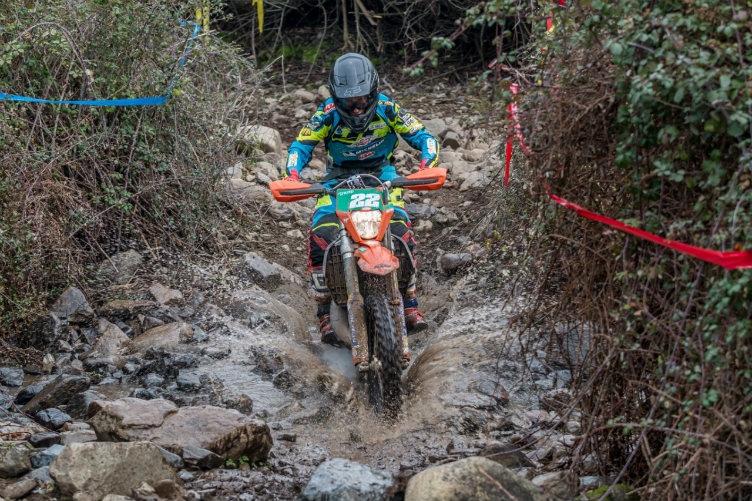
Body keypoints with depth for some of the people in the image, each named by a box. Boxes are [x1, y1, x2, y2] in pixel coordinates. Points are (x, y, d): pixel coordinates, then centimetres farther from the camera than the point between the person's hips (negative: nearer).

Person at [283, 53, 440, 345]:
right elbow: (301, 145, -10)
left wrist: (427, 166, -27)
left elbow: (422, 137, -7)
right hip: (339, 177, 0)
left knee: (400, 230, -26)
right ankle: (324, 310, -12)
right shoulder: (328, 114, -11)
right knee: (320, 237, -24)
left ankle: (410, 302, -13)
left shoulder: (387, 109, -10)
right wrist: (292, 176, -30)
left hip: (381, 173, 0)